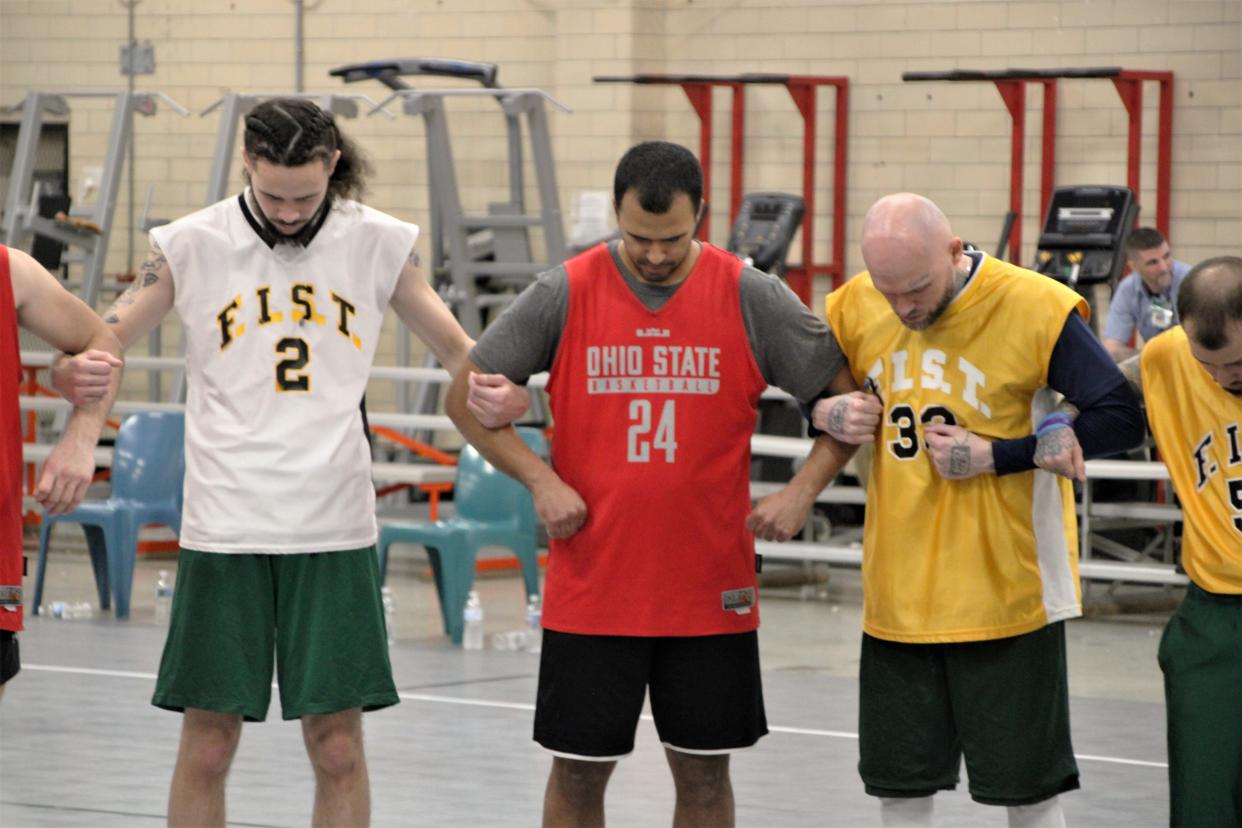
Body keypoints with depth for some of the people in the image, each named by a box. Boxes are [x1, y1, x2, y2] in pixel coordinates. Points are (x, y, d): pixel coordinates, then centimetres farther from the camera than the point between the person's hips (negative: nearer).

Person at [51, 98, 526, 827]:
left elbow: (457, 348, 10)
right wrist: (77, 371, -21)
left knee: (338, 747, 3)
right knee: (207, 747, 2)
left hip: (334, 527, 1)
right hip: (224, 527, -1)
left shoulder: (379, 243, 4)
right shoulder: (192, 245, 1)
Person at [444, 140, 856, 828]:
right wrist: (539, 479, -9)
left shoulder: (751, 297, -4)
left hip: (711, 592, 1)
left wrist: (802, 490, -9)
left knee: (704, 772, 8)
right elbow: (466, 395, 2)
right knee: (578, 771, 5)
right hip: (591, 587, 0)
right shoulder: (566, 293, -4)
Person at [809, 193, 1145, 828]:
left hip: (1005, 593, -4)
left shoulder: (1036, 309, -14)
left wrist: (992, 456, -15)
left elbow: (1121, 419, -11)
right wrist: (827, 414, -8)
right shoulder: (853, 308, -1)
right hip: (897, 596, 4)